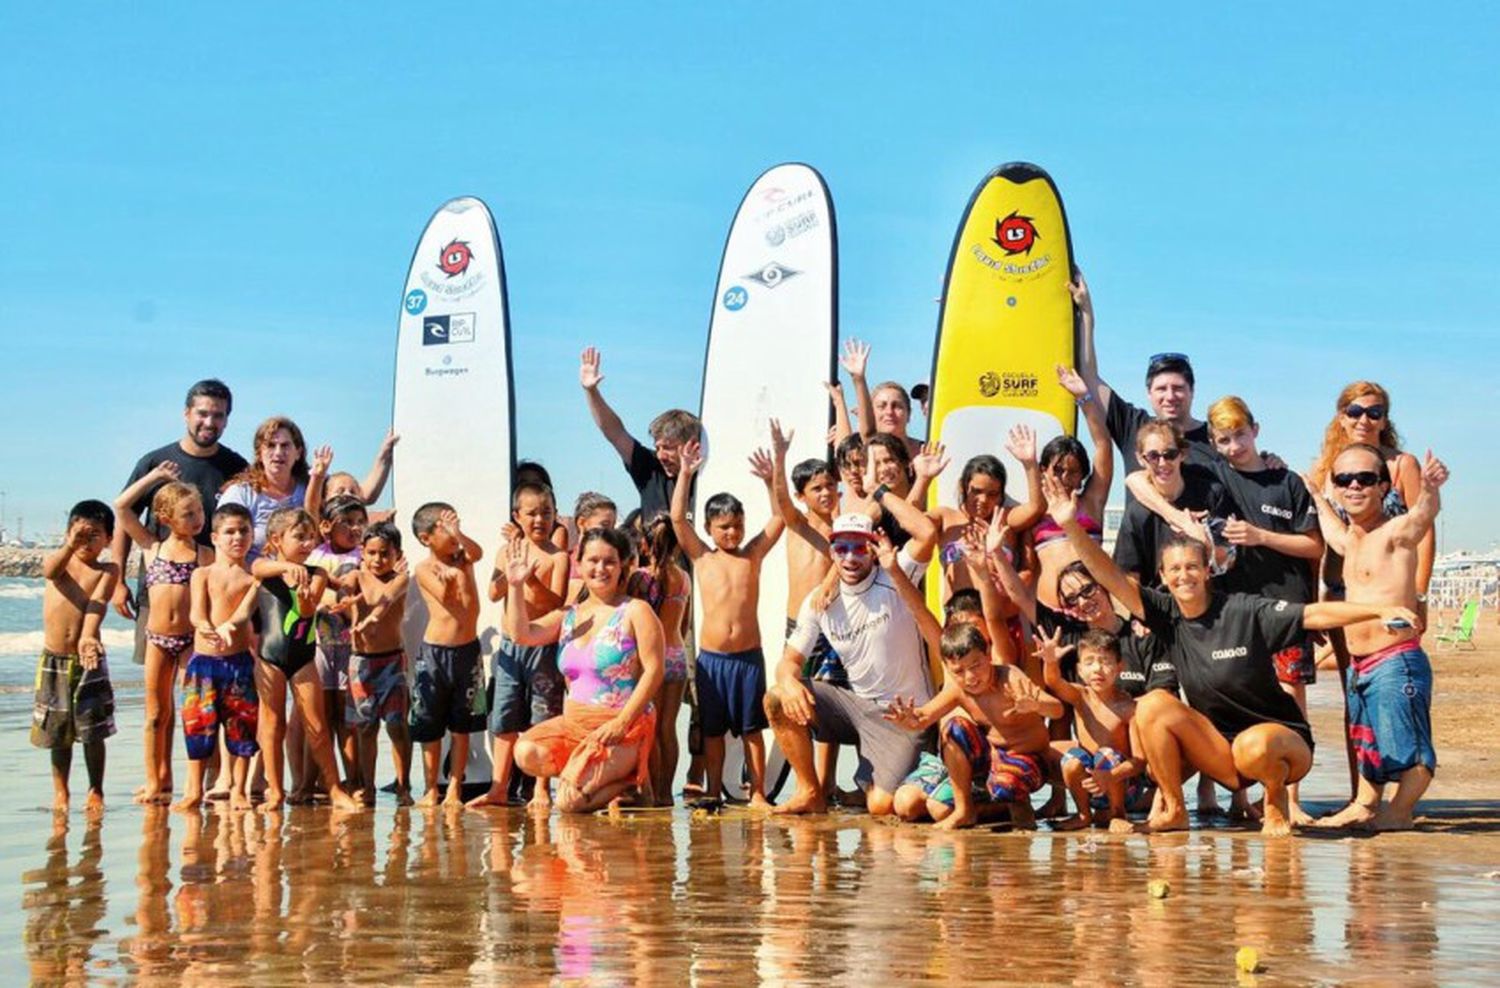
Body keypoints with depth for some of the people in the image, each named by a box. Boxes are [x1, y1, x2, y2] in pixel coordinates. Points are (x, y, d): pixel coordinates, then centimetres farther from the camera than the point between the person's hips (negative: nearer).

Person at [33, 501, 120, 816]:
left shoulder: (107, 571, -2)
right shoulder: (58, 561, 2)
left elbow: (97, 605, -18)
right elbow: (50, 572, -23)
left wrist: (88, 637, -36)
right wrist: (70, 546, -42)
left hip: (88, 660, -2)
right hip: (53, 660, 2)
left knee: (93, 730, -1)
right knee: (58, 731, 11)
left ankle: (96, 790, 13)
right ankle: (60, 791, 24)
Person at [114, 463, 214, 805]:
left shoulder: (205, 554, 3)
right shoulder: (152, 547, 8)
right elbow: (121, 506, 7)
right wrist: (154, 477, 7)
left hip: (192, 638, -2)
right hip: (157, 639, 2)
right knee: (157, 713, 7)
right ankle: (155, 780, 13)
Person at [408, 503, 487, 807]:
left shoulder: (462, 559, 6)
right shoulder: (425, 569, -4)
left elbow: (477, 552, -17)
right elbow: (445, 596, -20)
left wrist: (457, 533, -32)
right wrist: (448, 580, -41)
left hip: (468, 650, 3)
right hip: (434, 652, -3)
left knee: (461, 727, 7)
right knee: (430, 727, 4)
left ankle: (454, 788, 13)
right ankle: (431, 789, 13)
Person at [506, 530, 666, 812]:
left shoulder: (635, 612, -4)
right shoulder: (568, 616, 13)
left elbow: (653, 670, -11)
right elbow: (521, 633, -1)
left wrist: (623, 722, -18)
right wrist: (515, 586, -12)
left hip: (622, 728, -6)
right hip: (573, 723, 6)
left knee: (569, 801, -22)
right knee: (526, 753, -23)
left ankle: (630, 779, 7)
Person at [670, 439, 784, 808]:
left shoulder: (753, 554, 9)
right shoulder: (702, 558, 6)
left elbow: (780, 517, 5)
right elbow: (678, 518, -3)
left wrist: (770, 481, -6)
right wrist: (685, 474, -8)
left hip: (749, 655, 0)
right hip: (711, 656, 0)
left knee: (752, 728, 4)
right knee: (712, 730, 6)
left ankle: (757, 792, 9)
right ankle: (713, 792, 13)